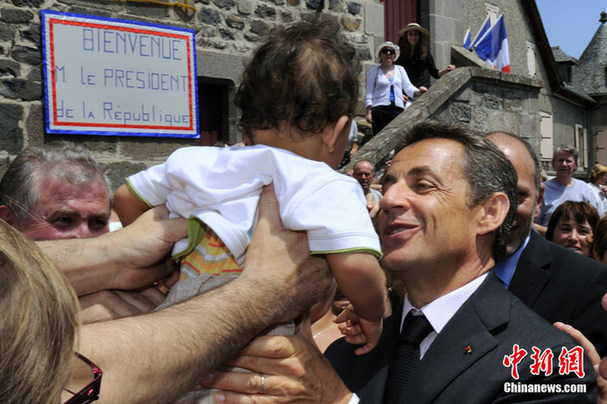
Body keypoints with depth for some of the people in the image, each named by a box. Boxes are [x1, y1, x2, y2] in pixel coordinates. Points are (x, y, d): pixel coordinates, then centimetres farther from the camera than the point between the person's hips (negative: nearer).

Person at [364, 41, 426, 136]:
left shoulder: (400, 70, 18)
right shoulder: (374, 71, 8)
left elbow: (408, 87, 10)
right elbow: (369, 93, 4)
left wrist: (418, 91, -12)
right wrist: (368, 112, -5)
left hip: (398, 108, 3)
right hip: (379, 109, -3)